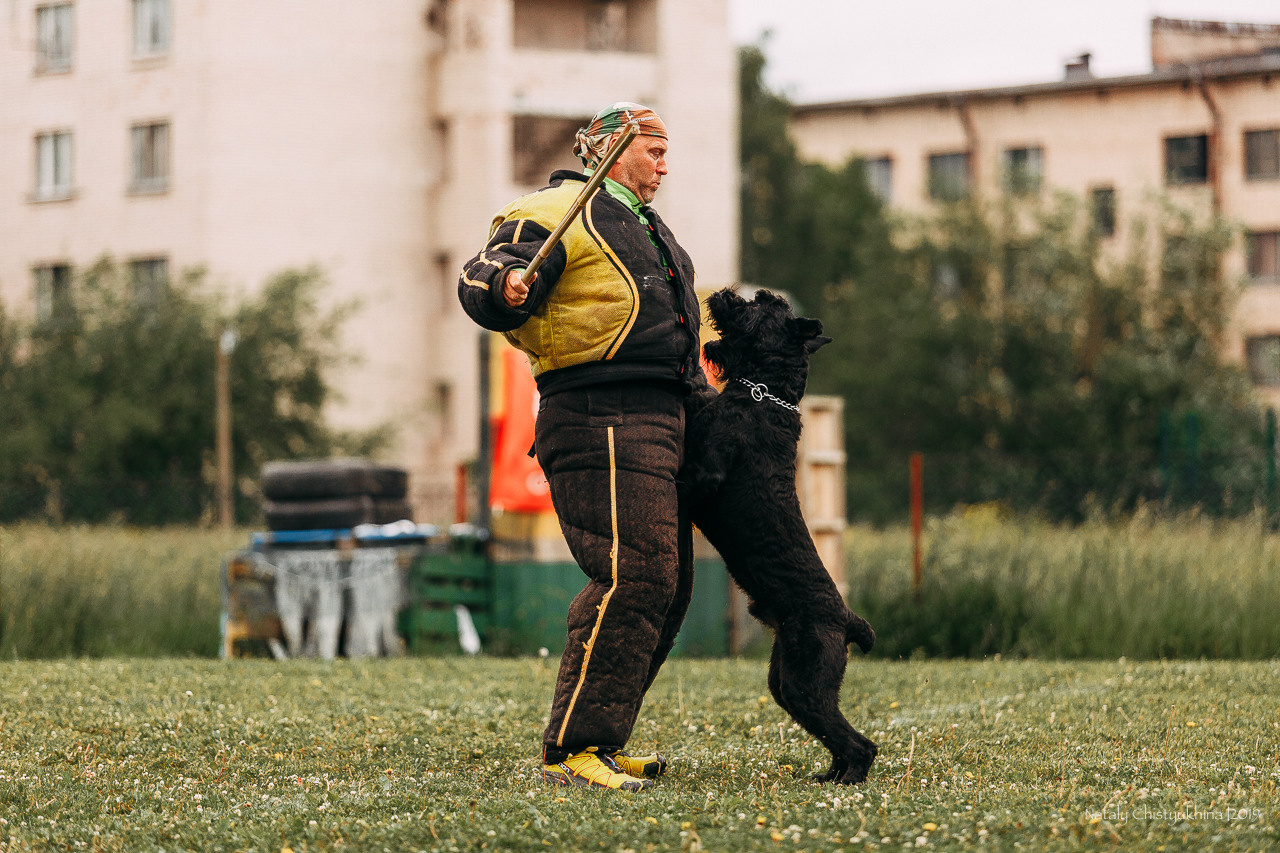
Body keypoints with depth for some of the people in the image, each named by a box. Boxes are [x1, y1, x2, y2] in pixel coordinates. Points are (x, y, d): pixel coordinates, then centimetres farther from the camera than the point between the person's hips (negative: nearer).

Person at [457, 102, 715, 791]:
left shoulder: (648, 229, 28)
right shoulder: (558, 212, -3)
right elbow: (482, 278, -19)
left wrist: (704, 399, 36)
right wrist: (503, 284, -40)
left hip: (659, 422, 10)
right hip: (599, 420, -10)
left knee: (665, 586, 9)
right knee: (635, 577, -20)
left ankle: (596, 744, 16)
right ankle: (571, 751, -20)